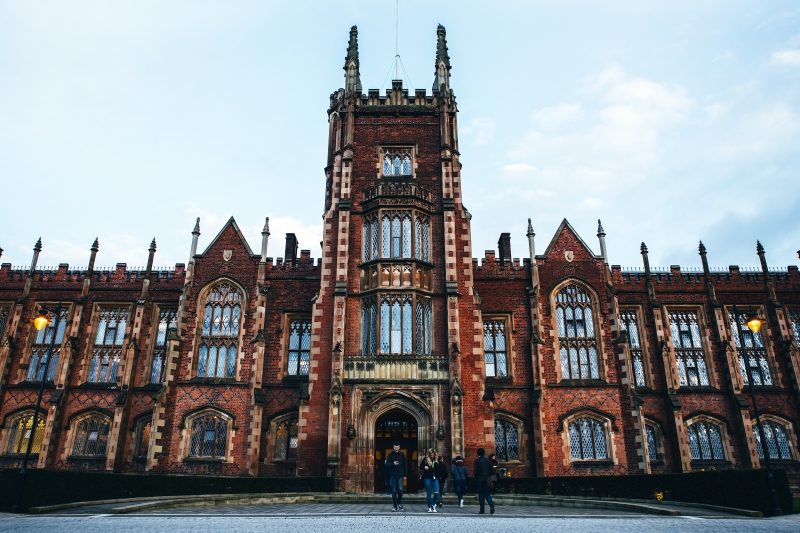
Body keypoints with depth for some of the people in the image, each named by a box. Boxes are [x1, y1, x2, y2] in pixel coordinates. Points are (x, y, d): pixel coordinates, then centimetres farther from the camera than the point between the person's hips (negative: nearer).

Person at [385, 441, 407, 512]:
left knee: (400, 490, -11)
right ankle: (394, 507, 11)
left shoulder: (402, 454, 7)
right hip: (393, 475, 0)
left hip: (400, 475, 0)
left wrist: (405, 475, 4)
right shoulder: (390, 454, 2)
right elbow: (387, 464, -1)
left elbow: (405, 465, 9)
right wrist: (393, 464, -21)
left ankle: (399, 503, 14)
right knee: (394, 491, 1)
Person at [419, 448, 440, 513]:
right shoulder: (425, 459, 1)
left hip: (434, 478, 2)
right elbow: (421, 467, 3)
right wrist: (424, 467, -16)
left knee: (436, 492, -10)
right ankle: (429, 507, 16)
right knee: (429, 493, 4)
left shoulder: (436, 460, 6)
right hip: (427, 478, -1)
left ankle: (433, 505, 13)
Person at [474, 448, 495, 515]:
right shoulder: (488, 460, 4)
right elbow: (492, 471, 4)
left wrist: (476, 478, 8)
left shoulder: (477, 461, -8)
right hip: (487, 480, 3)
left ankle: (482, 511, 6)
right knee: (487, 493, 10)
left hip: (480, 479, -3)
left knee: (481, 495, 6)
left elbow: (475, 472, -12)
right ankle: (491, 503, -19)